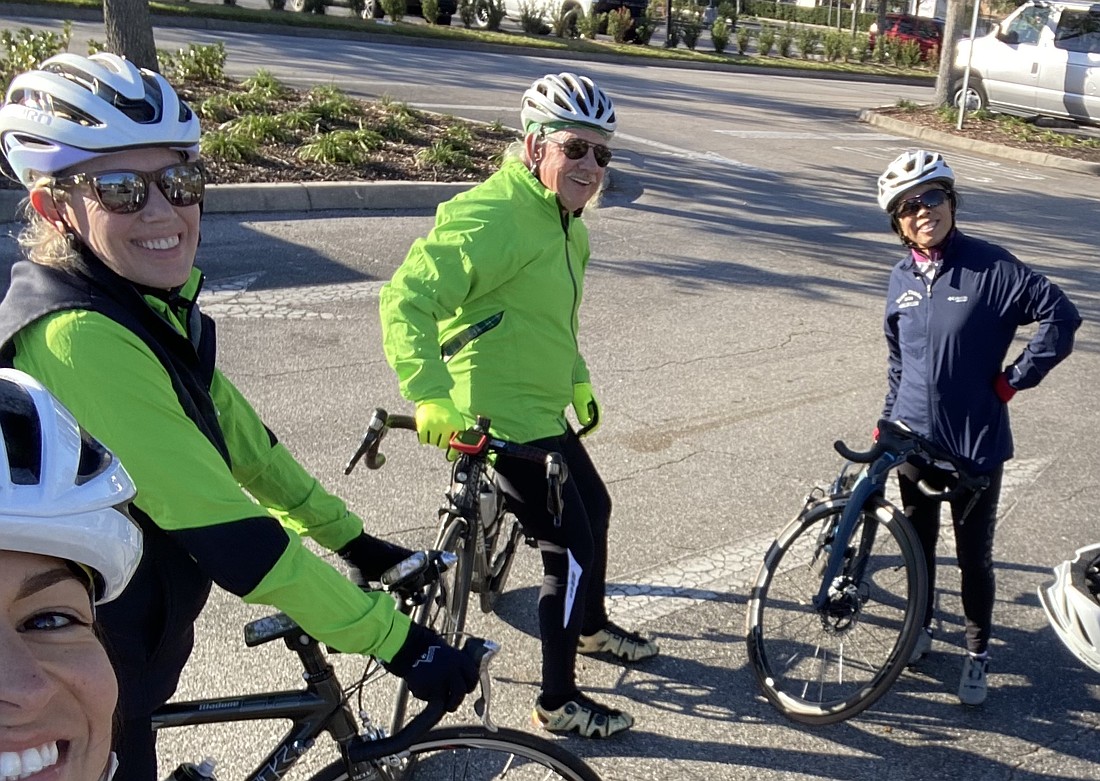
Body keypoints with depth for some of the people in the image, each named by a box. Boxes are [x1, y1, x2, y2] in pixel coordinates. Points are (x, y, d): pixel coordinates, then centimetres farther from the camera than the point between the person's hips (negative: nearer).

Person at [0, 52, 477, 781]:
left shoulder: (152, 307, -2)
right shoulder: (80, 338, -31)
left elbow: (238, 436, 5)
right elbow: (234, 538, -32)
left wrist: (354, 541, 10)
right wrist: (398, 642, -25)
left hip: (122, 655, 8)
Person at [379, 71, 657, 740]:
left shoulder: (564, 221, 10)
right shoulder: (492, 215, -23)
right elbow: (407, 297, -32)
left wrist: (578, 381, 25)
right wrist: (431, 397, -38)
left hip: (544, 411, 10)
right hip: (502, 422, -10)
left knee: (595, 507, 26)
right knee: (573, 552, -2)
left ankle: (592, 626, 52)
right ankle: (558, 703, 17)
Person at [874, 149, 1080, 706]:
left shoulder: (990, 267, -13)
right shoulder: (902, 279, 2)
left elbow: (1061, 317, -13)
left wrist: (1013, 379, -12)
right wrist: (887, 424, 13)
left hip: (976, 445, -4)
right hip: (914, 440, 4)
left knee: (974, 555, 8)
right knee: (918, 543, 18)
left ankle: (978, 651, 28)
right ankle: (922, 624, 41)